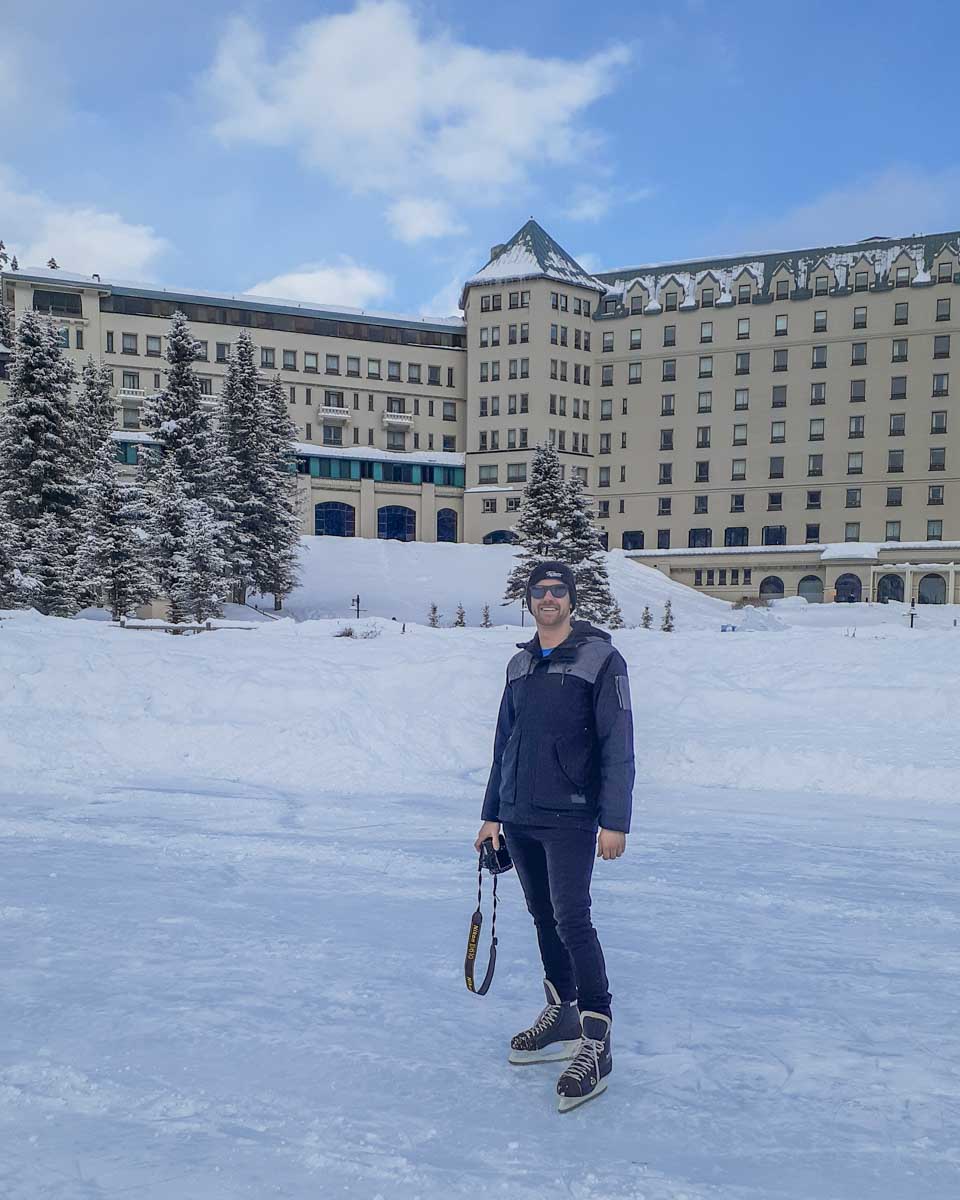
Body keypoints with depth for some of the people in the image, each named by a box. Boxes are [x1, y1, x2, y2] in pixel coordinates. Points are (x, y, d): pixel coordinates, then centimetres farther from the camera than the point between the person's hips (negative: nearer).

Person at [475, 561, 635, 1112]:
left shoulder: (601, 657, -6)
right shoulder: (520, 664, 12)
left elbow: (618, 745, -10)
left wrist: (615, 821, -15)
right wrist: (493, 814, 15)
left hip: (570, 817, -6)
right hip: (519, 818, 6)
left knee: (572, 919, -11)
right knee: (544, 917, 14)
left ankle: (596, 1042, 0)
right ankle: (561, 1017, 28)